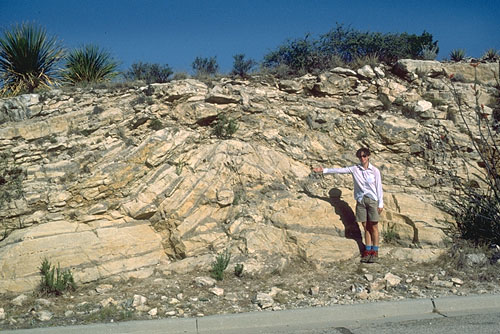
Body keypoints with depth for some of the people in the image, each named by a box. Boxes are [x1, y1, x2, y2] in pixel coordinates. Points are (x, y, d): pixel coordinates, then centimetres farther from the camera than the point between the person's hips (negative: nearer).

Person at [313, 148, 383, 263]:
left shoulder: (375, 170, -1)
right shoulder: (354, 169, 4)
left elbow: (379, 187, 1)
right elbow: (339, 170, 4)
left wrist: (380, 203, 0)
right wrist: (324, 170, 0)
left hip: (372, 200, -2)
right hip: (361, 200, 2)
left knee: (373, 227, 0)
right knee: (366, 227, 6)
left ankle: (375, 251, 7)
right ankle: (367, 250, 13)